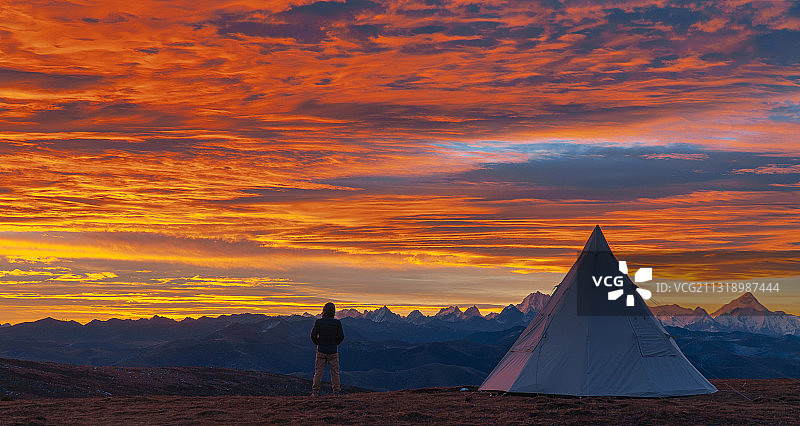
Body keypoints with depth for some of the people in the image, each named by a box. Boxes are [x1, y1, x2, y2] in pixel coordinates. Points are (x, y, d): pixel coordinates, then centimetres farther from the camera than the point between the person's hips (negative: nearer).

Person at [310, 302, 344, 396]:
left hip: (321, 351, 0)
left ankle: (315, 391, 3)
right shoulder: (337, 322, -6)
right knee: (335, 372, 8)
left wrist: (318, 343, 7)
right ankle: (336, 391, 8)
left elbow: (313, 335, -9)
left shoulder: (318, 322, -6)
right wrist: (335, 343, 10)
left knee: (318, 372, 6)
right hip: (333, 352, 0)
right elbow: (341, 336, -7)